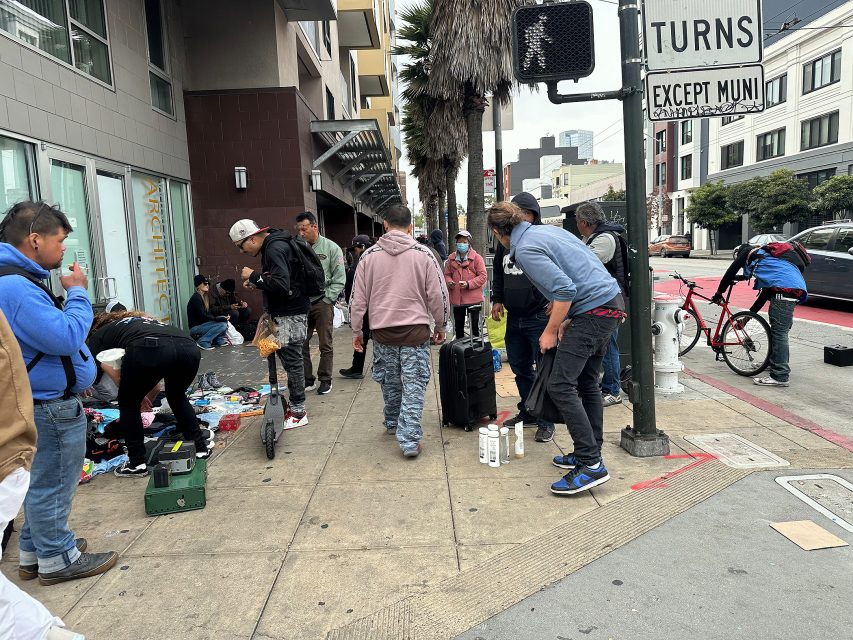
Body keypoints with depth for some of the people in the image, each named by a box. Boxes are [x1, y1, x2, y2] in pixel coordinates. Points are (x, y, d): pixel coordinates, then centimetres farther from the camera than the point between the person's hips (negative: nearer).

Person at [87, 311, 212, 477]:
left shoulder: (97, 337, 32)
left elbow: (115, 375, 16)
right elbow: (156, 387, 45)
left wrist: (138, 396, 28)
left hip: (149, 351, -5)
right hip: (189, 348, 5)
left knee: (128, 403, 23)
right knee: (177, 396, 34)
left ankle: (136, 464, 26)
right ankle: (200, 447, 32)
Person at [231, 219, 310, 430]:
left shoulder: (275, 249, -18)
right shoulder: (271, 246, 14)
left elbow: (281, 284, -28)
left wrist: (254, 276, -17)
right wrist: (256, 282, 10)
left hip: (290, 314, -10)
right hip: (284, 312, 10)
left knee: (291, 360, -4)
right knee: (289, 358, 14)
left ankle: (298, 412, 4)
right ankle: (295, 403, 24)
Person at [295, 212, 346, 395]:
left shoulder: (331, 248, 0)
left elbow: (339, 279, -2)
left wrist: (327, 299, -9)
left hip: (322, 303, -3)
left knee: (325, 345, 4)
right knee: (301, 344, 5)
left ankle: (325, 380, 16)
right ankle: (307, 380, 17)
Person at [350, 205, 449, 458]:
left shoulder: (370, 255, 1)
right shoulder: (423, 254, -3)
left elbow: (358, 298, 4)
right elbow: (438, 295, 0)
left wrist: (356, 330, 15)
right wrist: (440, 326, 13)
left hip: (382, 330, 2)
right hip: (415, 329, -2)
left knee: (389, 381, 18)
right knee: (414, 385, 2)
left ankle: (393, 423, 37)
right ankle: (410, 439, -1)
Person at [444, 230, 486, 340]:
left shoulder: (476, 257, -3)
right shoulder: (451, 258, 7)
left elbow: (482, 276, -7)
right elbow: (446, 274, 11)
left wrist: (469, 284, -19)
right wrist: (449, 282, -11)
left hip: (473, 298, -3)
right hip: (456, 298, 4)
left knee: (474, 326, 2)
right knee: (458, 326, 14)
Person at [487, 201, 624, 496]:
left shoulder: (525, 250, -13)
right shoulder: (548, 229, 16)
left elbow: (565, 290, -21)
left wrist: (551, 331, -8)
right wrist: (566, 320, 17)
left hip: (593, 311, -10)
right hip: (611, 302, 10)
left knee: (560, 385, -10)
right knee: (587, 382, 16)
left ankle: (591, 465, -8)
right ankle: (589, 453, 25)